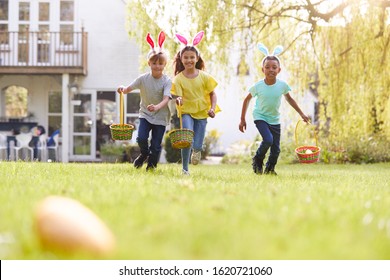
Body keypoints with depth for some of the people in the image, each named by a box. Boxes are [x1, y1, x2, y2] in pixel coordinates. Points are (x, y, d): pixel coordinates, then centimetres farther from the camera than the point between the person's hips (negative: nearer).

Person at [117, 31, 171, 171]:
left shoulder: (167, 81, -14)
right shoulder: (143, 78, -6)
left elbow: (166, 99, -26)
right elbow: (129, 88, -3)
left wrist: (157, 107, -45)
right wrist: (123, 89, -27)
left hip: (160, 117, -2)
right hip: (145, 114, 2)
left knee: (156, 144, 1)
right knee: (141, 138, -14)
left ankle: (152, 164, 26)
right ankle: (144, 154, 20)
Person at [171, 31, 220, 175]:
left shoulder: (204, 76, -3)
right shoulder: (178, 79, -7)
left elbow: (213, 94, 4)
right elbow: (178, 97, -12)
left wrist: (213, 108, -11)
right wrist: (178, 101, -36)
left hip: (202, 113, 2)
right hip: (187, 112, -1)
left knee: (197, 146, -1)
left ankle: (196, 150, 40)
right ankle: (185, 169, -1)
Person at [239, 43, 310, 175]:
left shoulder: (282, 85, -13)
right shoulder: (258, 86, -17)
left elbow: (289, 99, 6)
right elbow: (247, 100, -2)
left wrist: (301, 114, 10)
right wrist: (242, 120, 0)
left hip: (275, 120, 3)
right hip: (260, 117, -3)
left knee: (276, 149, 3)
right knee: (268, 140, -26)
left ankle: (270, 168, 29)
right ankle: (257, 161, 0)